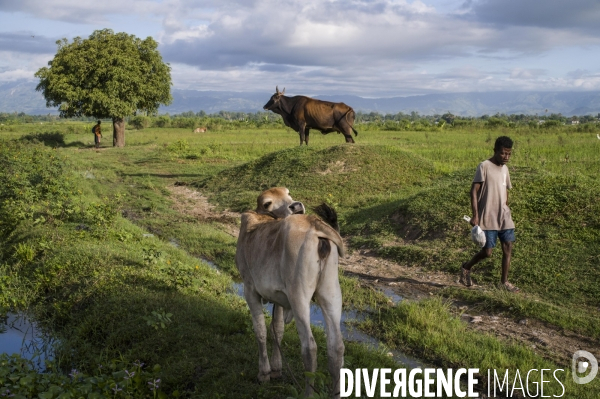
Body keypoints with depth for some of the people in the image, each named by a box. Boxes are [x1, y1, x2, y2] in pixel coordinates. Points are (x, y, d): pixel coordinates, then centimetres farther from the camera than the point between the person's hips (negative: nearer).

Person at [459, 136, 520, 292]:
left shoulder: (504, 168, 11)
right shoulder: (484, 166, -11)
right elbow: (474, 191, -13)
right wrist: (475, 215, -19)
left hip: (504, 217, 7)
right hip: (488, 218, -7)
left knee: (508, 247, 2)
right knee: (487, 252, -3)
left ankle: (504, 281, 12)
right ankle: (466, 268, 23)